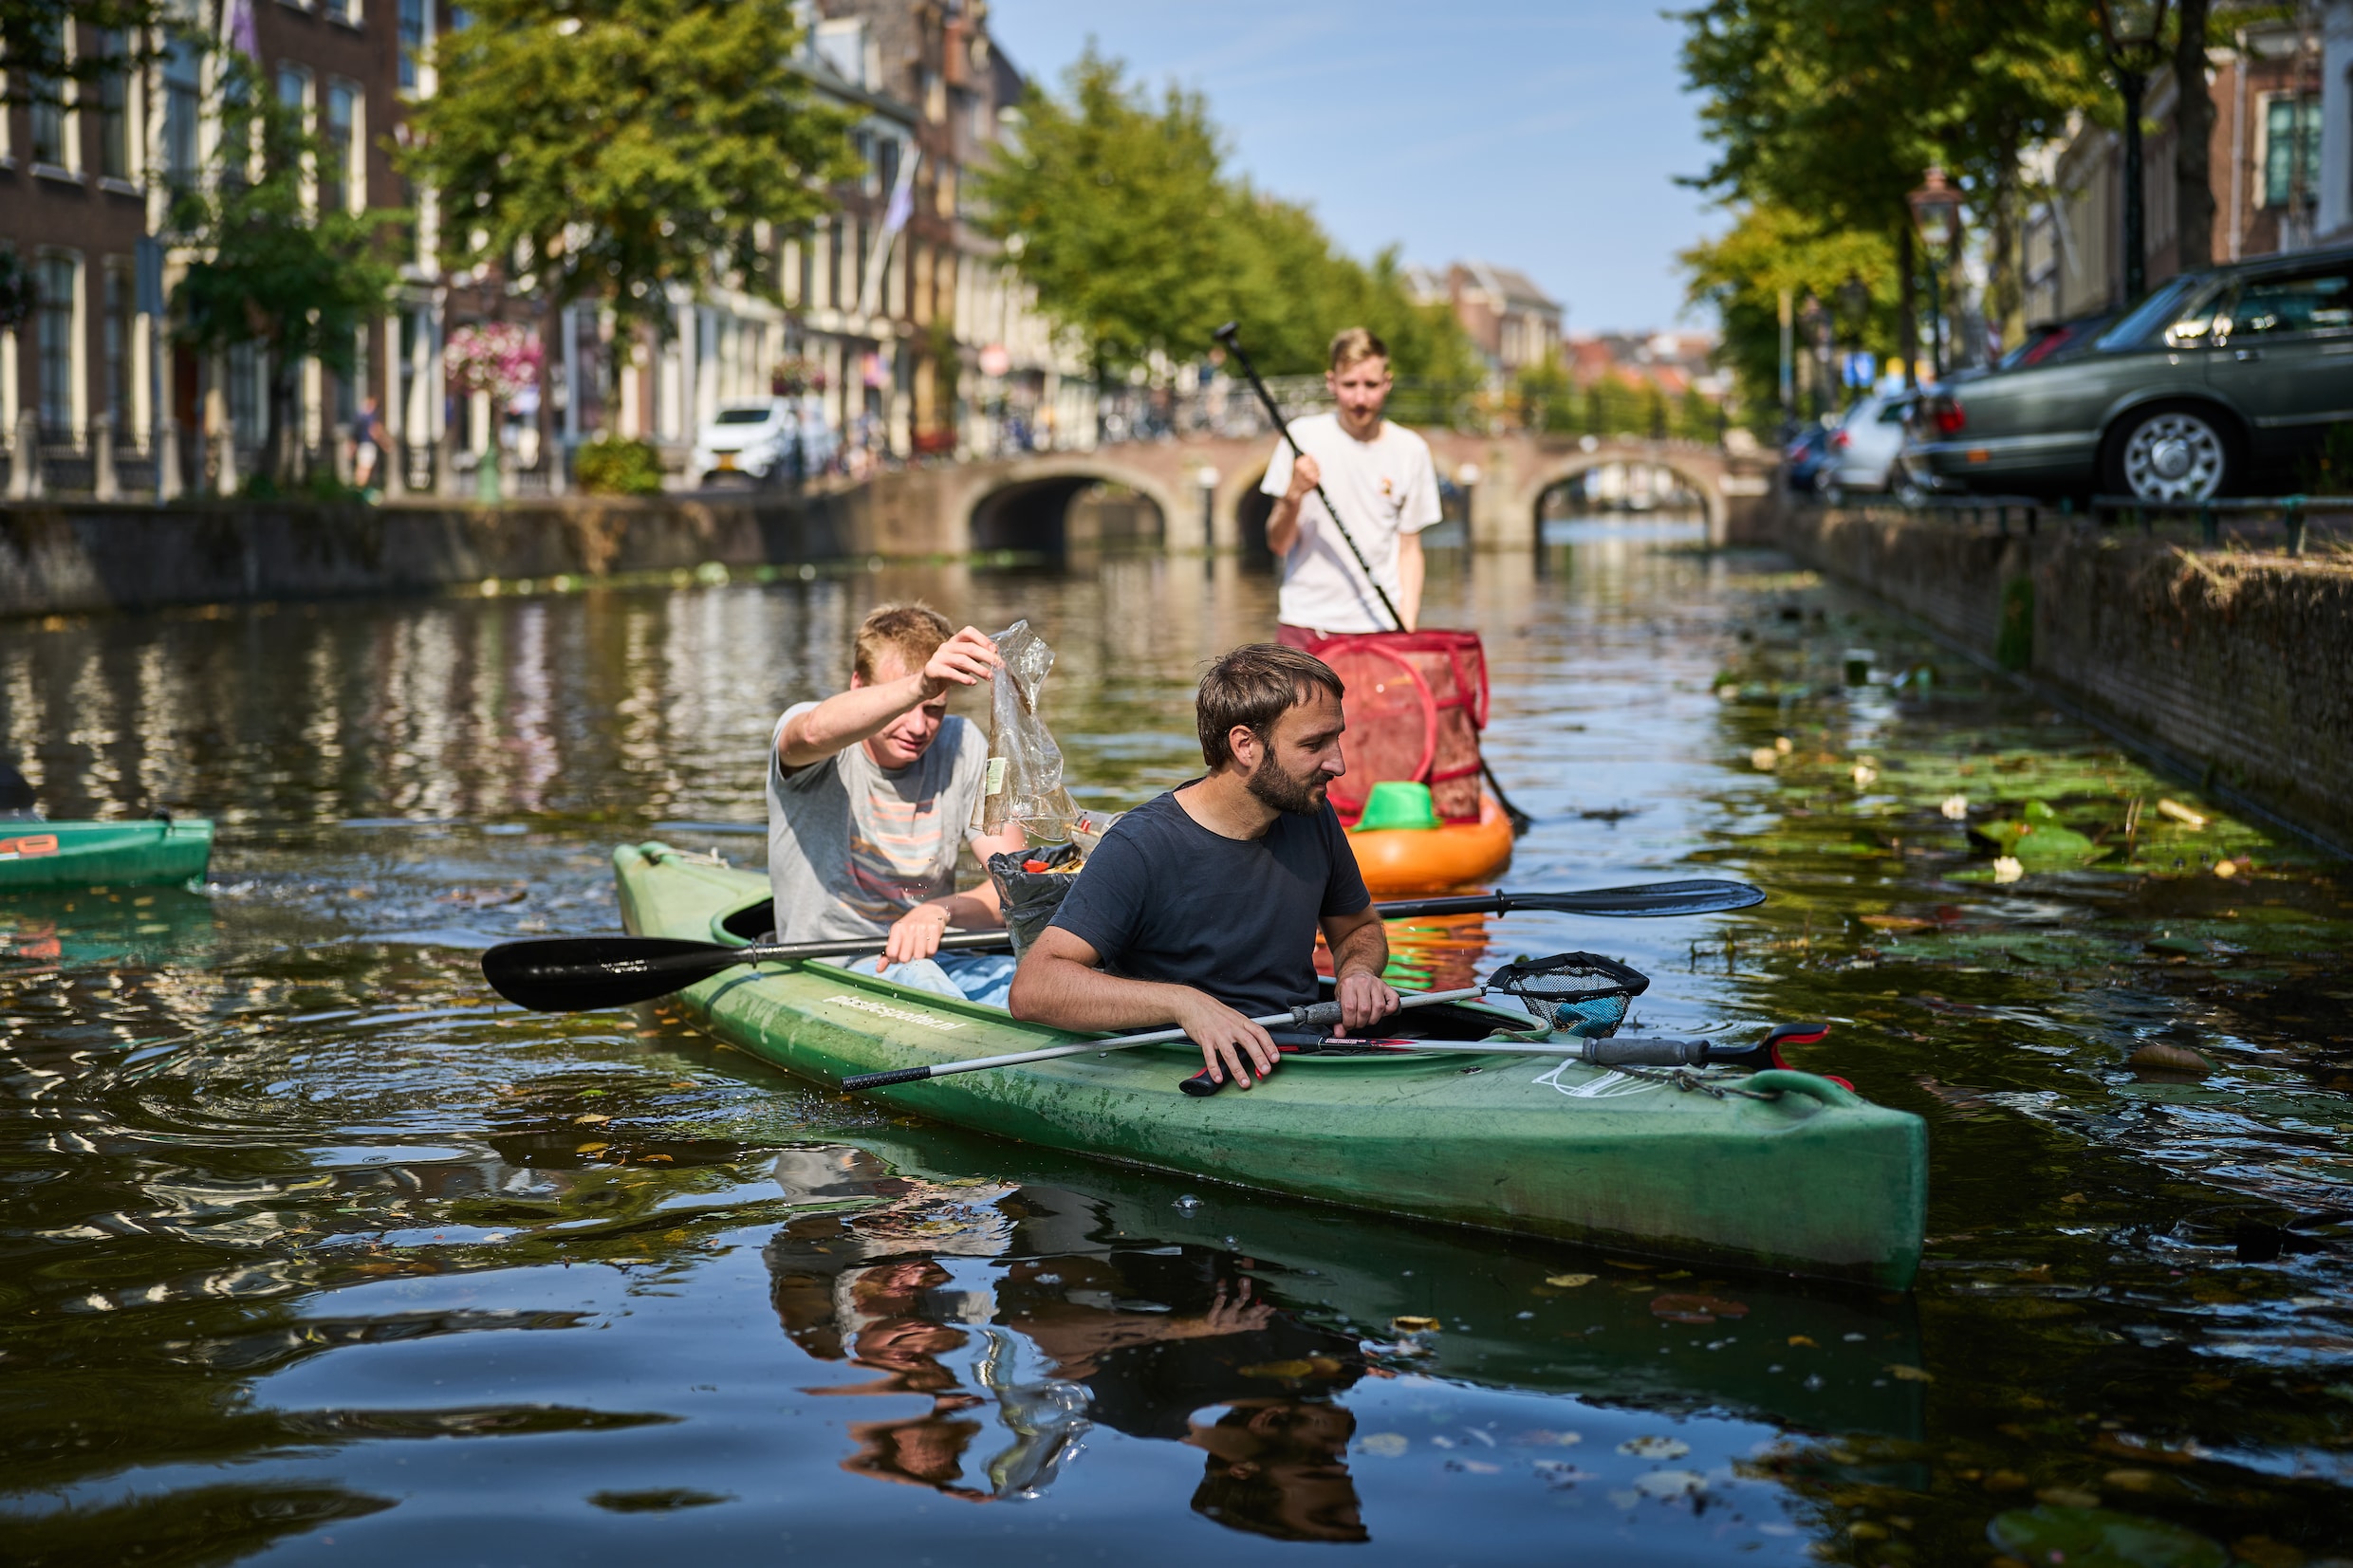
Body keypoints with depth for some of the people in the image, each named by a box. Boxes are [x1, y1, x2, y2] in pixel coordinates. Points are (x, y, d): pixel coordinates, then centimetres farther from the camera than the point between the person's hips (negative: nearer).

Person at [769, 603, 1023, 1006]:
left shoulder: (962, 747, 3)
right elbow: (815, 733, -36)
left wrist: (941, 910, -25)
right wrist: (917, 686, -54)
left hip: (934, 960, 3)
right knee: (911, 974, -37)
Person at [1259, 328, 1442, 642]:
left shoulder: (1410, 450, 5)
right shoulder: (1303, 437, 0)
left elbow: (1409, 549, 9)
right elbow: (1278, 544, -1)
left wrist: (1407, 627, -2)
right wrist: (1293, 495, -19)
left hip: (1380, 627, 1)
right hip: (1306, 625, -1)